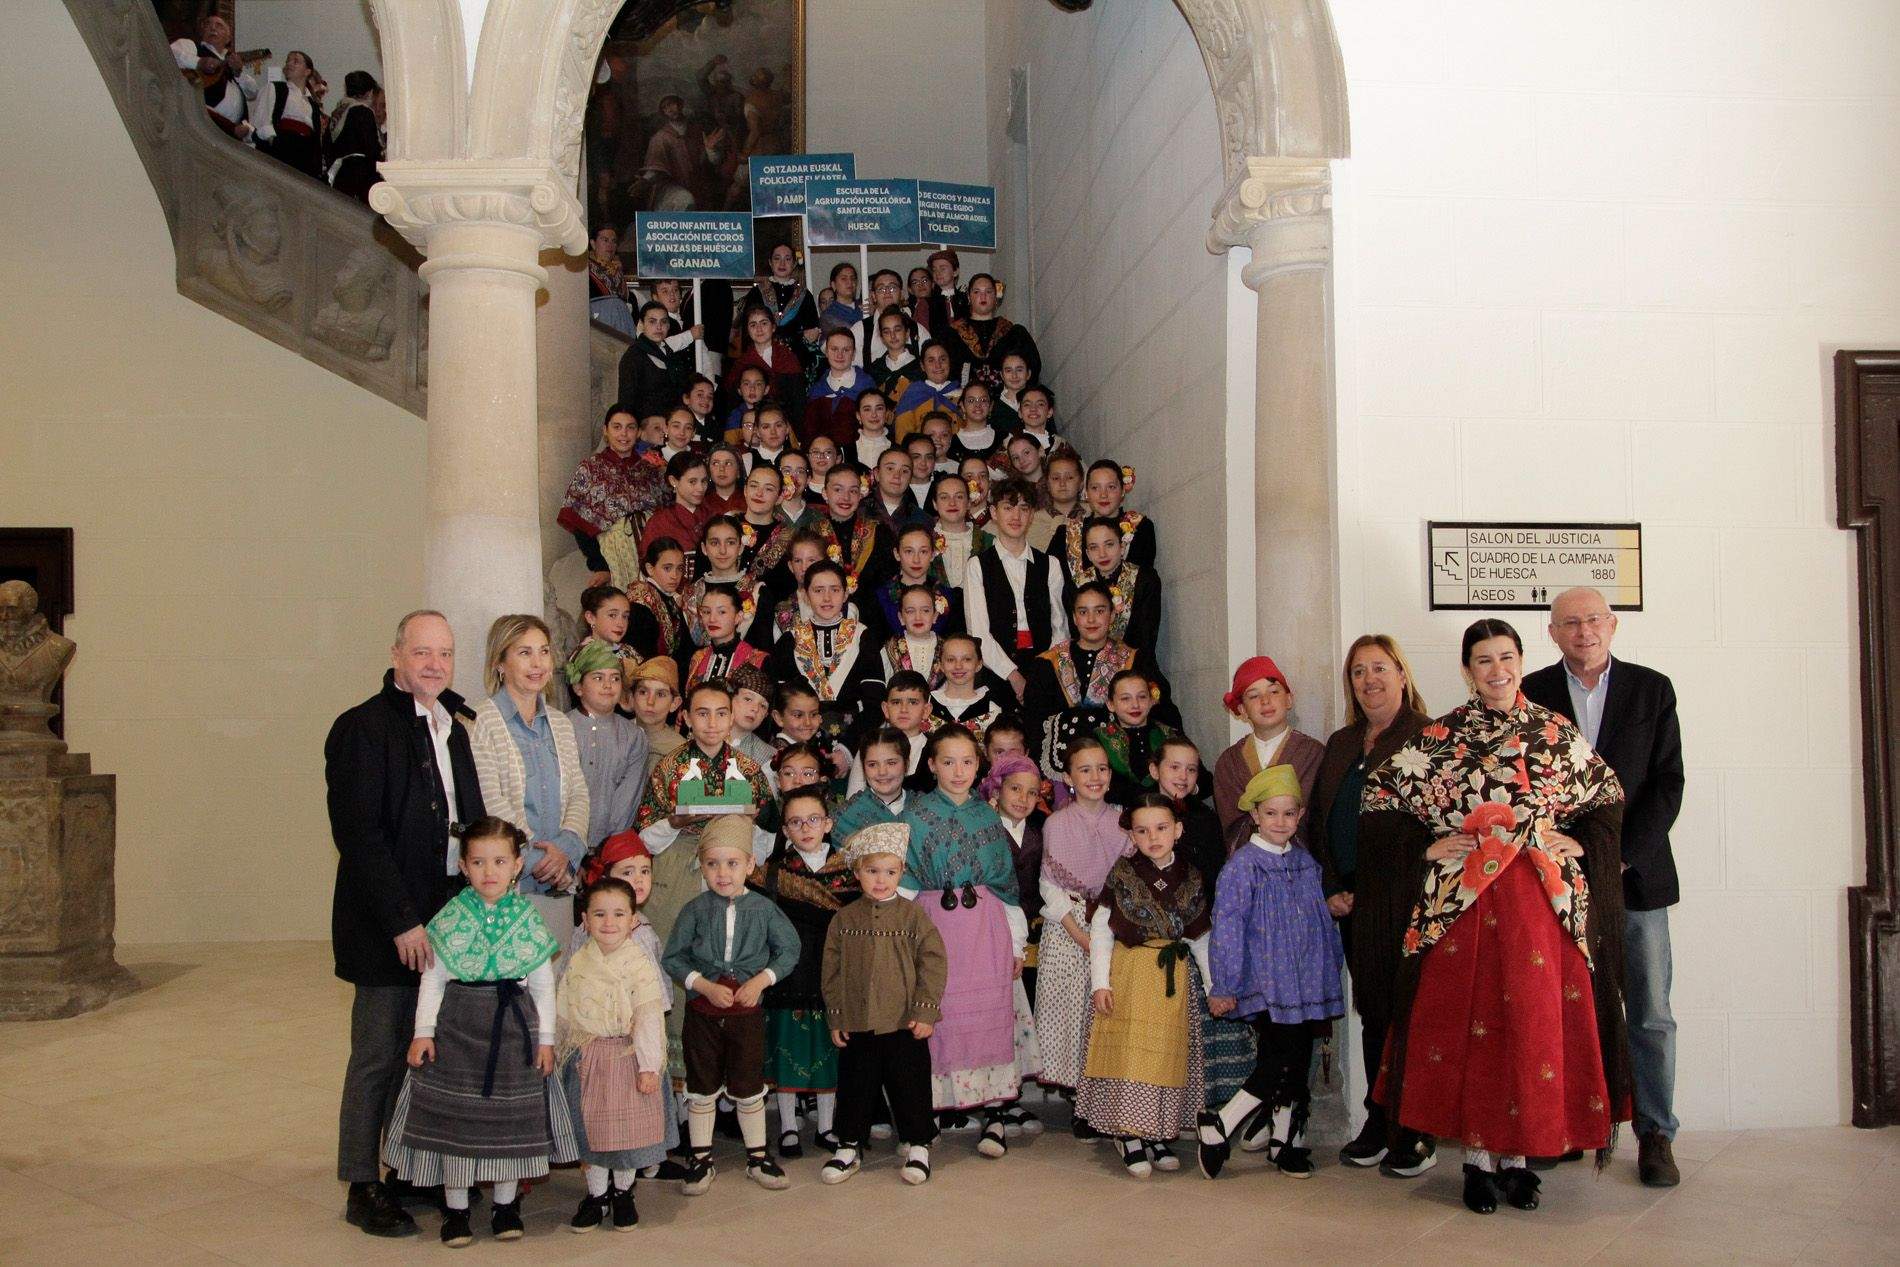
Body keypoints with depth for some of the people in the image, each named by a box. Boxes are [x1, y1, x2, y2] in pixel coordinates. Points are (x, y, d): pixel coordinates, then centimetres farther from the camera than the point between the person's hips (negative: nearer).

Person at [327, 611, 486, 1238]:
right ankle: (364, 1187, 14)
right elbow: (358, 834, -15)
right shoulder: (361, 727, -9)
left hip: (449, 914, 7)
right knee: (380, 1055, 2)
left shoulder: (453, 727, 14)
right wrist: (403, 921, -18)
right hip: (390, 923, -6)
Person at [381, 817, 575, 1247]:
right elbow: (432, 977, 0)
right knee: (454, 1114, 3)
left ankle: (506, 1204, 23)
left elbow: (543, 984, 4)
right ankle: (455, 1207, 17)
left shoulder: (528, 918, 0)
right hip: (457, 1023, -1)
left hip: (513, 1024, 1)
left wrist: (545, 1037, 1)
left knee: (513, 1115, 6)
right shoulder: (451, 917, -2)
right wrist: (423, 1030, -7)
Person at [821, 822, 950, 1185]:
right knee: (856, 1087, 12)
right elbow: (832, 971, 5)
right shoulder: (844, 920, 2)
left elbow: (934, 962, -4)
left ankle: (917, 1145, 23)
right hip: (857, 1026, 1)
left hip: (904, 1024, -1)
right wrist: (835, 1018, 1)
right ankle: (850, 1146, 27)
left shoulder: (913, 916, -3)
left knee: (911, 1087, 7)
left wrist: (925, 1011, -9)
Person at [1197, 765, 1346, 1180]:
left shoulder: (1305, 862, 10)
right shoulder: (1243, 865, -10)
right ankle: (1218, 1127, -3)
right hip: (1265, 986, -7)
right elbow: (1227, 927, -11)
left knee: (1298, 1065, 10)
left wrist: (1333, 966, 17)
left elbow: (1322, 920, 19)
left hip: (1306, 983, 7)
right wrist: (1223, 986, -12)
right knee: (1280, 1064, -14)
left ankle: (1288, 1142, 23)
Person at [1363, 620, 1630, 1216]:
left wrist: (1578, 840, -2)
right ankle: (1477, 1156, 11)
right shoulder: (1439, 737, 2)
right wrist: (1427, 845, -5)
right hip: (1461, 899, -1)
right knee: (1469, 1021, 1)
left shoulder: (1557, 734, 7)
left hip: (1543, 899, 1)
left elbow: (1607, 797, 13)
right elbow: (1380, 795, 4)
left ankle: (1516, 1153, 16)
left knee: (1536, 1021, 3)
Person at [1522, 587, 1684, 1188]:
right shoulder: (1531, 693, 4)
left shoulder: (1651, 689, 5)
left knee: (1650, 1015, 2)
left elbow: (1667, 783, 1)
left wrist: (1622, 857, -8)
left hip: (1636, 873, 0)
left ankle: (1655, 1134, 13)